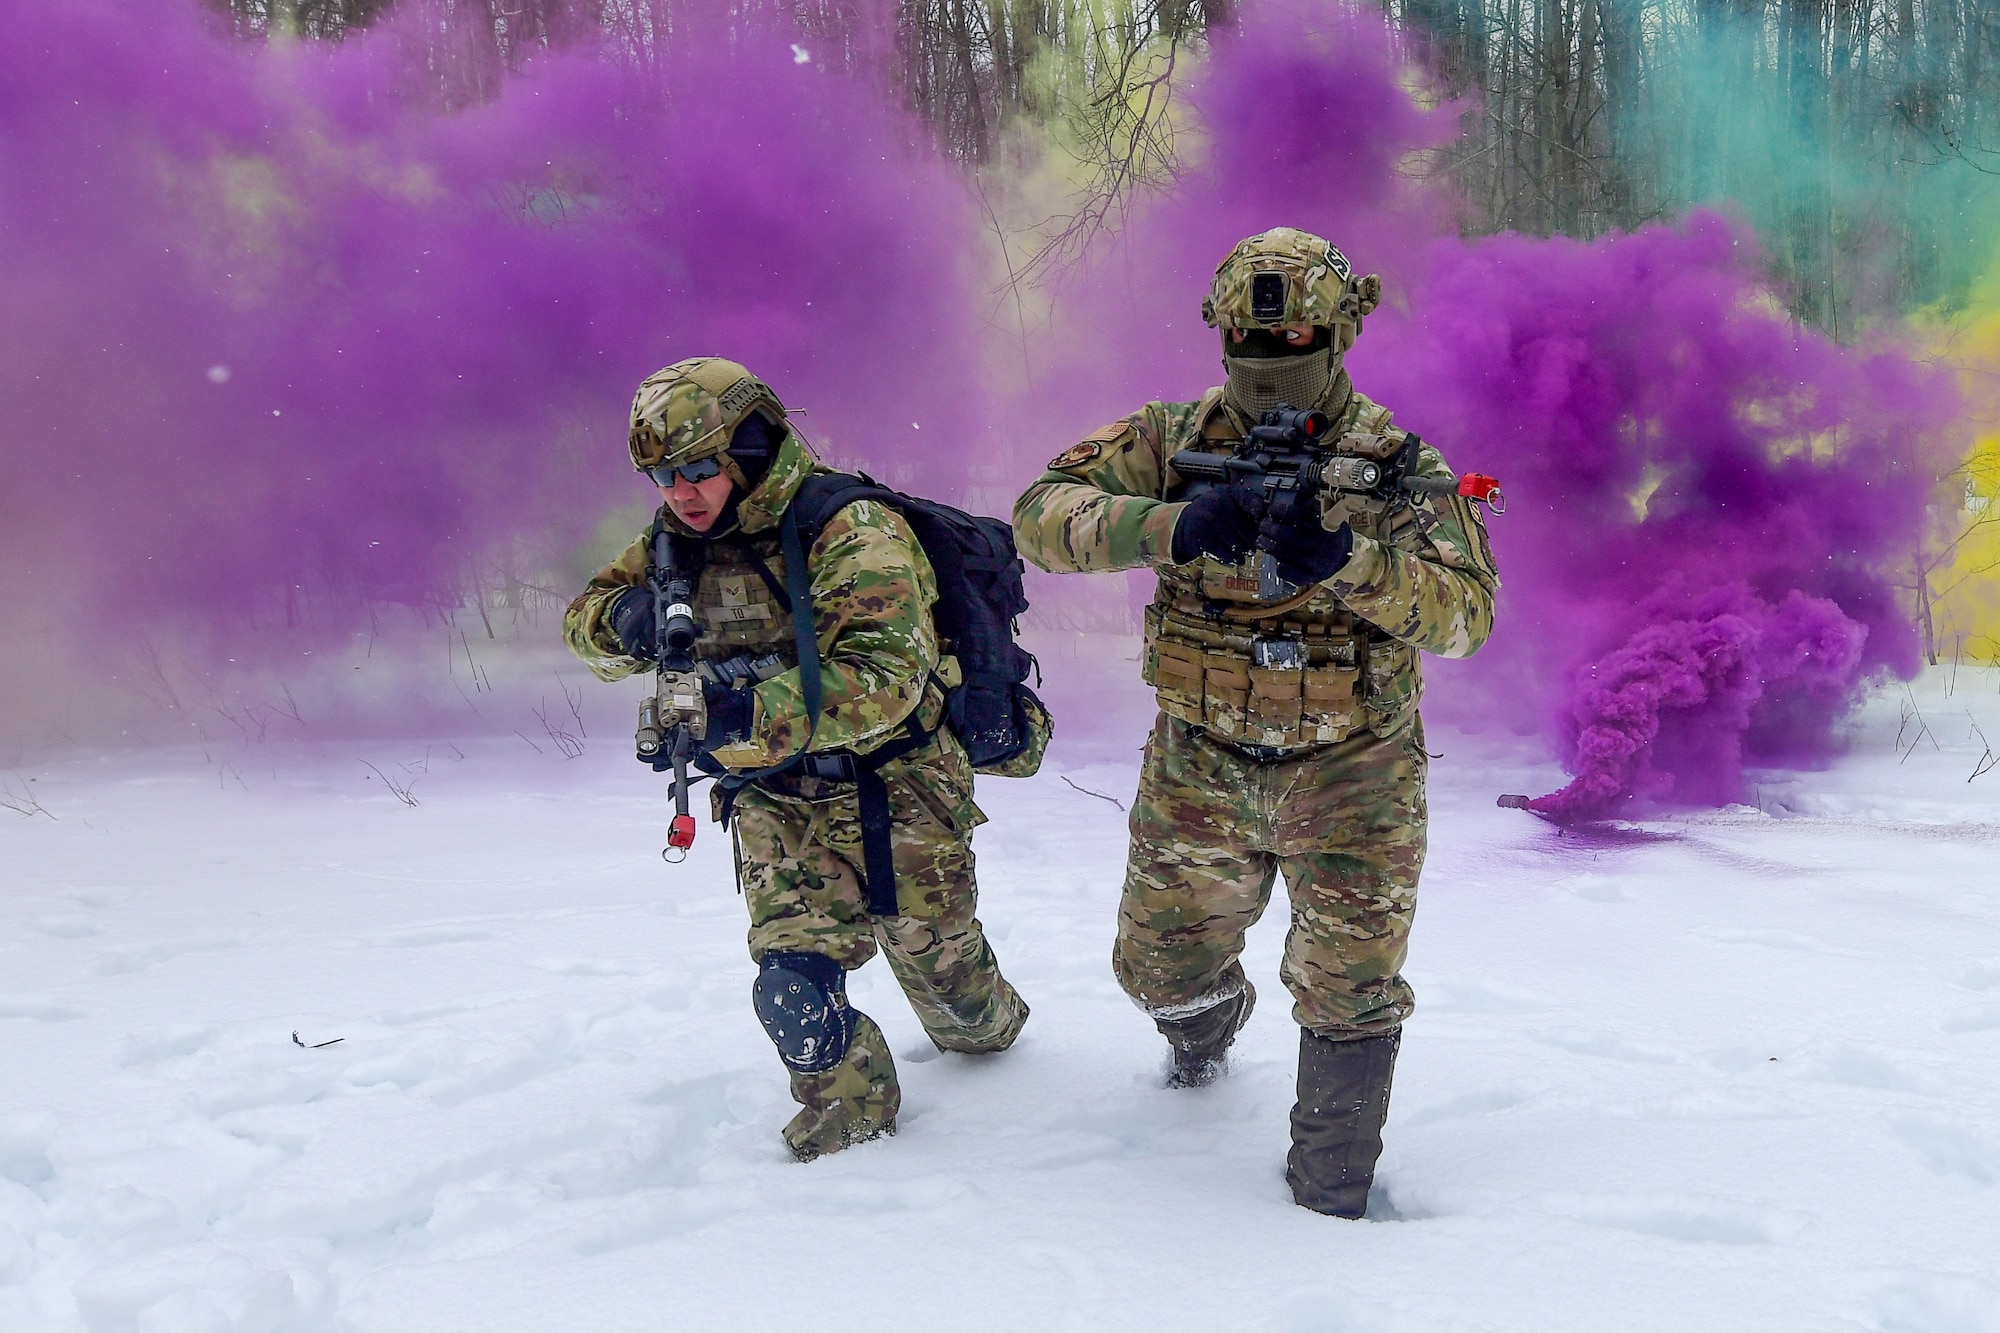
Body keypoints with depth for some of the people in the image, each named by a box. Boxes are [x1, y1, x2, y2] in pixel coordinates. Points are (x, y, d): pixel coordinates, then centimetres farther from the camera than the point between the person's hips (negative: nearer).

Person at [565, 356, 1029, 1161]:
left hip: (893, 794, -4)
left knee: (935, 959, 18)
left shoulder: (852, 535, -22)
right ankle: (847, 1119, 14)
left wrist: (756, 716, -45)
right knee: (792, 983, -13)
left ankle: (988, 1030, 53)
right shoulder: (680, 544, 1)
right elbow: (585, 623, 5)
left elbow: (887, 675, -33)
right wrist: (629, 620, -21)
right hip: (777, 806, 4)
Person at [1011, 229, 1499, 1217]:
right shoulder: (1174, 441, -5)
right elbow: (1041, 514, -17)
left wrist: (1350, 561, -35)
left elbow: (1467, 612, -18)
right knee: (1161, 968, 18)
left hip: (1350, 776, -2)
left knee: (1350, 996, 4)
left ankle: (1331, 1193, 28)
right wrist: (1172, 528, -33)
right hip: (1197, 770, 2)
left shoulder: (1399, 466, -8)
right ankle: (1210, 1025, 56)